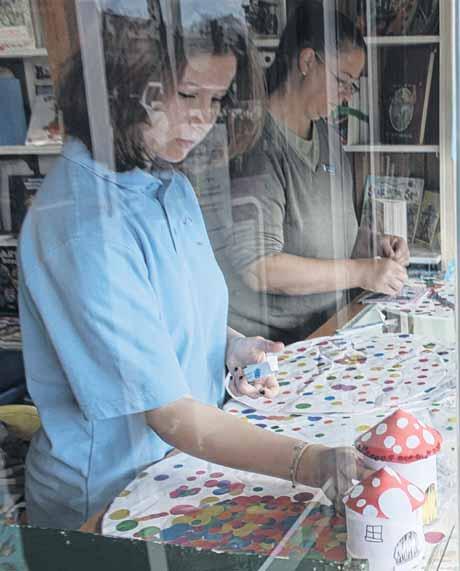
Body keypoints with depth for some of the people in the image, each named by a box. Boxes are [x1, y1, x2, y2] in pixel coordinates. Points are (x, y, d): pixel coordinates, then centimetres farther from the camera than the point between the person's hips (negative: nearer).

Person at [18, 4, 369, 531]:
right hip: (106, 496, -7)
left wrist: (227, 345, -4)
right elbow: (171, 415, -30)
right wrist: (307, 464, -38)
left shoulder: (171, 185, 2)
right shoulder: (83, 225, -28)